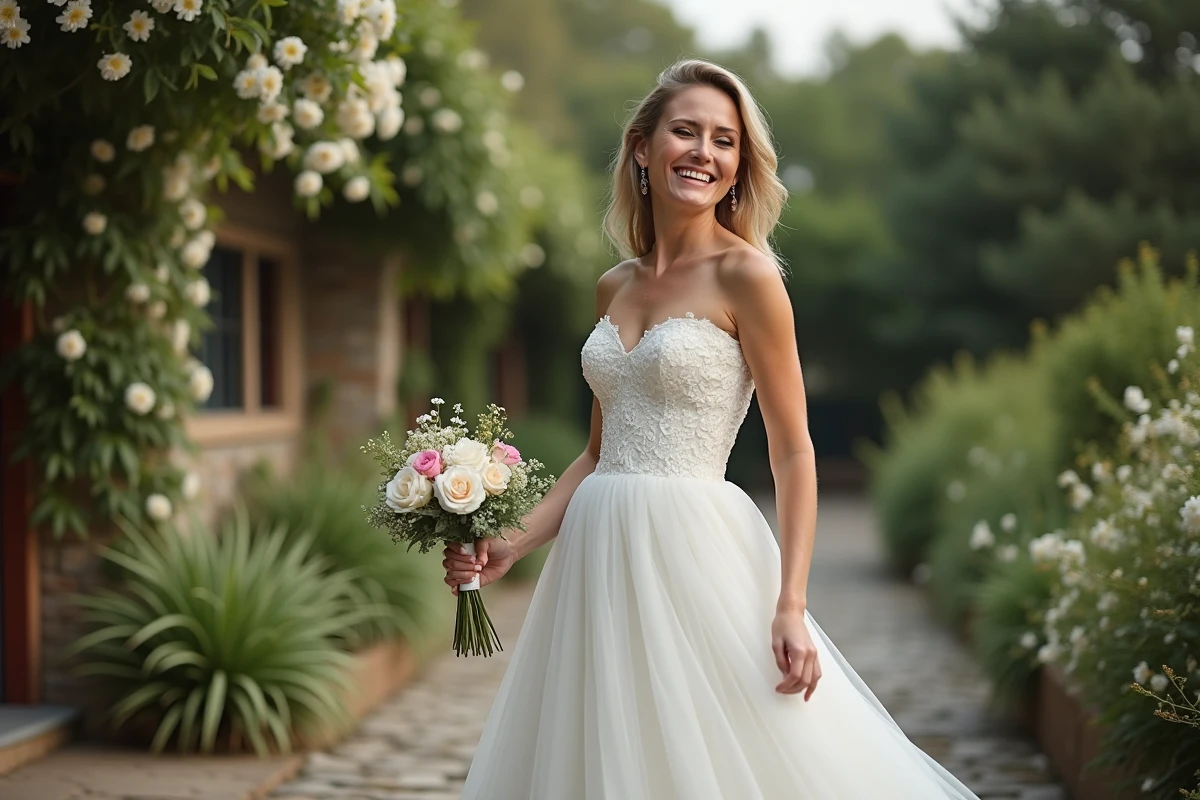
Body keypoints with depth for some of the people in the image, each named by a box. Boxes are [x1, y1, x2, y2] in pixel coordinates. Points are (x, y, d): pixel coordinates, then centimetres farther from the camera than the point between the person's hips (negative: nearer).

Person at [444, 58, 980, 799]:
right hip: (599, 557, 6)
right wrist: (513, 543, 7)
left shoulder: (745, 277, -7)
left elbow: (794, 452, -8)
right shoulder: (615, 287, 12)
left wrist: (791, 605, -16)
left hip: (694, 550, -6)